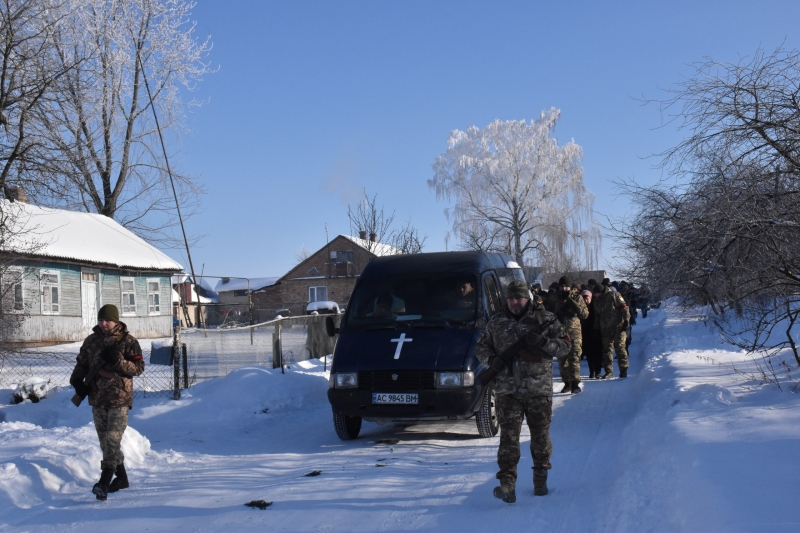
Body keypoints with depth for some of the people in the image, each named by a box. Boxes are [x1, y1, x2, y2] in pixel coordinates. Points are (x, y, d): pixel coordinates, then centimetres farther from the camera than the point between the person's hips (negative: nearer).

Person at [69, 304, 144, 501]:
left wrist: (118, 361, -21)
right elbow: (82, 363, 19)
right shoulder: (91, 341, 9)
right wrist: (77, 381, 0)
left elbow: (139, 367, -6)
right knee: (105, 441, 11)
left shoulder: (128, 341, -4)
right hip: (97, 398, 6)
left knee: (112, 439, -14)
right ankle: (121, 477, 24)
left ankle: (104, 482, -17)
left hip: (119, 398, -6)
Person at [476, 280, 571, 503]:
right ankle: (507, 484, -9)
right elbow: (481, 347, 18)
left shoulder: (545, 319, 2)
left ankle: (540, 478, 31)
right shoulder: (496, 322, 8)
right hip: (507, 391, 0)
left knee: (540, 436, 12)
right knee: (508, 437, -8)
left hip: (539, 390, 0)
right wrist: (491, 359, -4)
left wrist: (543, 342, -17)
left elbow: (565, 347, 1)